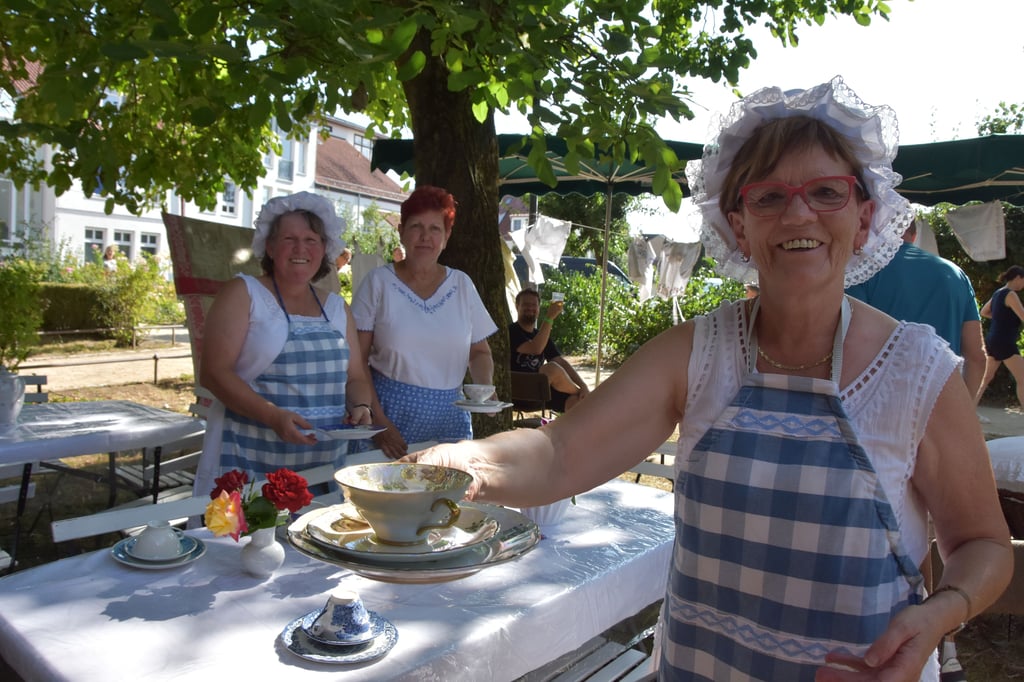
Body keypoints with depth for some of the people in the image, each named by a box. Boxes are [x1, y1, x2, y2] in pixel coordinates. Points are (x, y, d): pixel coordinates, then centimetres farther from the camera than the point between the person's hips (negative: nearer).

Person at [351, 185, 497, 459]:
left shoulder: (462, 285, 7)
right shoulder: (378, 282, -1)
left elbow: (479, 352, 15)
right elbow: (357, 360, -3)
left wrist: (485, 389, -6)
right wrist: (378, 423, -12)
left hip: (449, 416, 3)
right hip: (392, 409, -2)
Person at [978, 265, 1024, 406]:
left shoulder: (998, 293, 12)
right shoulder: (1011, 295, -14)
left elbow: (983, 312, 25)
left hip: (993, 341, 9)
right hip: (1004, 342, -9)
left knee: (987, 377, 17)